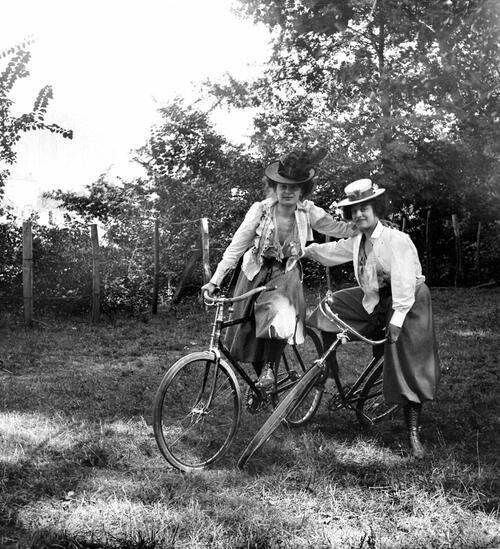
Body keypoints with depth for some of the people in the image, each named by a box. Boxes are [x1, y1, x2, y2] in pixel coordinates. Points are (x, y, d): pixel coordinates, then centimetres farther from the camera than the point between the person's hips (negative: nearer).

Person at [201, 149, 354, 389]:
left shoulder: (308, 212, -14)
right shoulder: (260, 210, -19)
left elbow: (340, 229, -1)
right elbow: (236, 247, -18)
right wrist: (214, 281, -23)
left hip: (286, 274, 0)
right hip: (256, 273, 1)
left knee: (280, 314, -30)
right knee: (248, 332, 5)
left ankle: (269, 367, -11)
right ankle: (260, 381, 29)